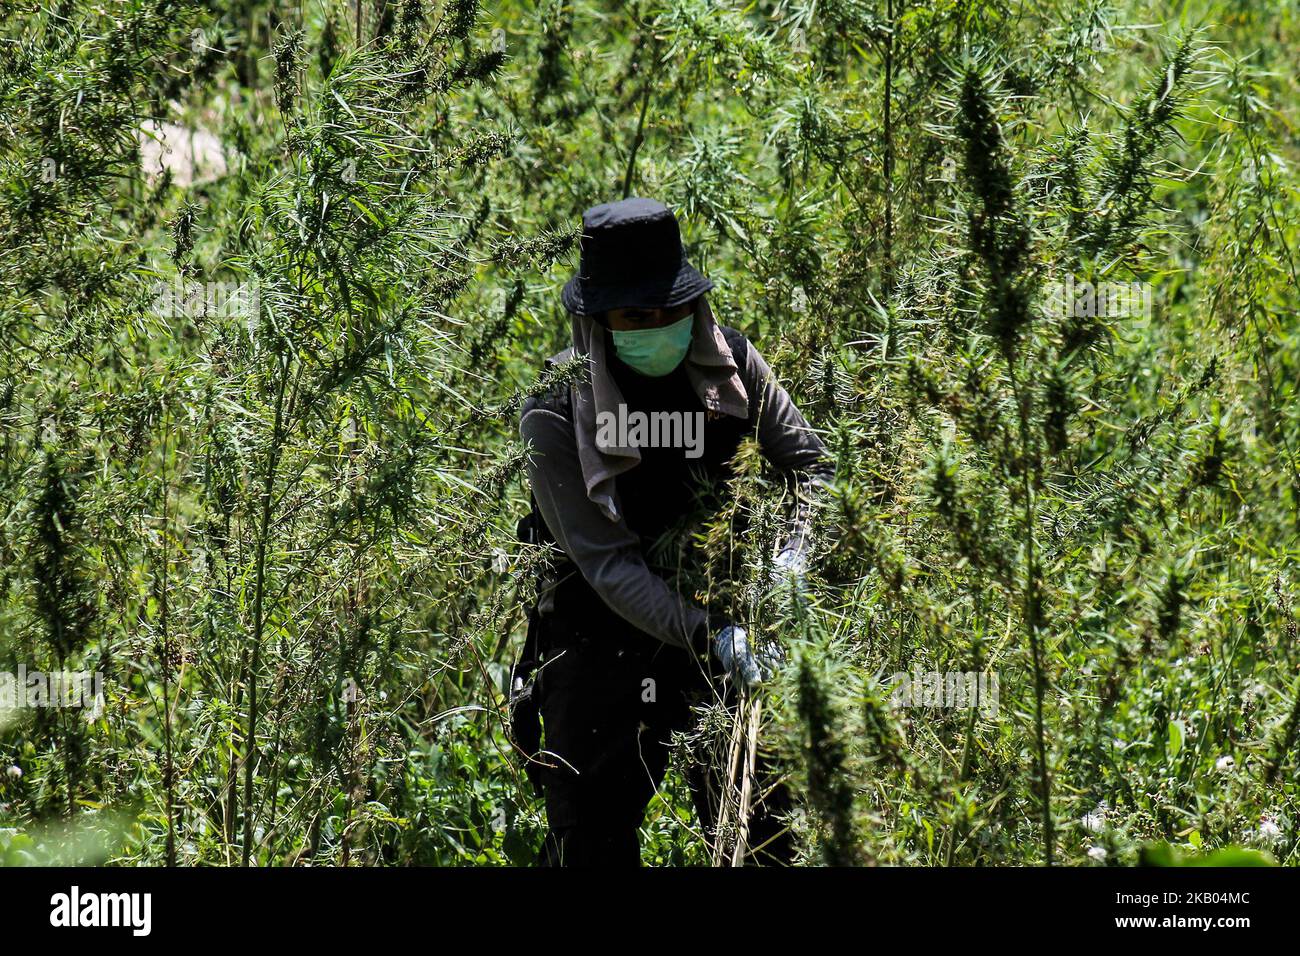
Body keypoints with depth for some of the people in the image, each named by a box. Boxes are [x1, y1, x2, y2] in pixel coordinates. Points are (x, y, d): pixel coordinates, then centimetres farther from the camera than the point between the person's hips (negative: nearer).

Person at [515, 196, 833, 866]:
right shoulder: (556, 411, -17)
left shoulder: (730, 363, -5)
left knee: (762, 834, 6)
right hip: (602, 644, -3)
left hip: (725, 612, 3)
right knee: (590, 841, 0)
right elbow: (607, 564, -21)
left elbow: (809, 464, 5)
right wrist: (711, 639, -31)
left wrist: (792, 561, -14)